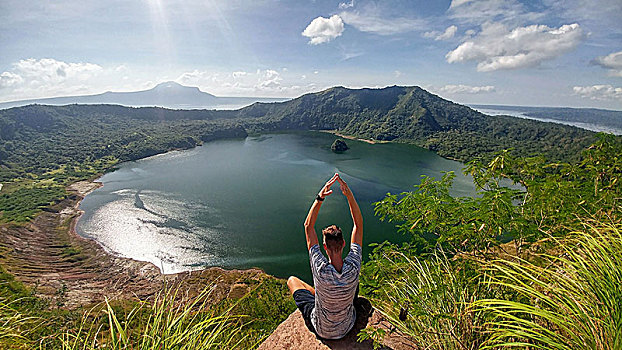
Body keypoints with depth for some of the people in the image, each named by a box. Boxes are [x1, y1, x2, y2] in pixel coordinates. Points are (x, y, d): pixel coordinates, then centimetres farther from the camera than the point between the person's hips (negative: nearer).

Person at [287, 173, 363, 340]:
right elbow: (358, 225, -23)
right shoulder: (353, 268, -32)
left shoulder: (320, 269, -37)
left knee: (292, 280, 13)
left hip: (322, 330, -2)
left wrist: (320, 198, -34)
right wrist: (349, 195, -31)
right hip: (348, 326, 2)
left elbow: (308, 226, -29)